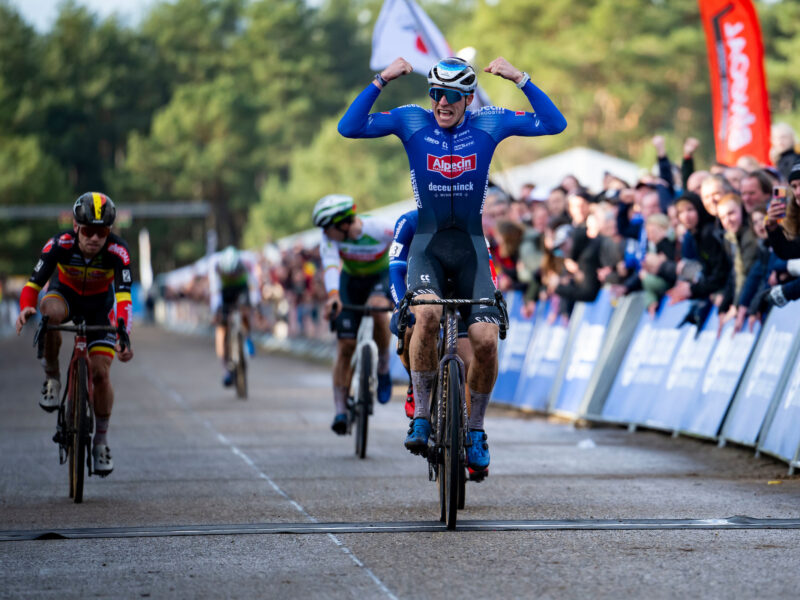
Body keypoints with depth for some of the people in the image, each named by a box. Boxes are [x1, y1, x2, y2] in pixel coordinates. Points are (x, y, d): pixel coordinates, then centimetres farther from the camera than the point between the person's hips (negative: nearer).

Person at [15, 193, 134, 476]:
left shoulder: (117, 251, -32)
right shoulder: (60, 245, -31)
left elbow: (123, 296, -41)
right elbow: (33, 283, -31)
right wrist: (26, 309, -53)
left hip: (99, 304, 0)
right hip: (65, 293, 0)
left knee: (100, 373, -11)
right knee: (51, 311, -38)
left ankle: (101, 440, 10)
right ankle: (52, 378, -16)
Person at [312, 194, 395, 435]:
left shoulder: (381, 230, -33)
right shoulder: (330, 237, -26)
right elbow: (330, 264, -41)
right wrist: (332, 295, -58)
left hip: (381, 279, -3)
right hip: (350, 281, 3)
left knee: (377, 308, -37)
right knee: (345, 346, -6)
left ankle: (383, 368, -14)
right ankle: (341, 411, 3)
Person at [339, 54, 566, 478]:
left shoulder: (489, 124, -2)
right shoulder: (411, 121, -3)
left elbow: (554, 124, -6)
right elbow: (349, 127, -11)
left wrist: (520, 79, -14)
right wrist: (382, 80, -19)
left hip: (470, 245, 1)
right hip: (427, 243, -1)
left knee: (485, 339, -14)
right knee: (427, 315, -31)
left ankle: (475, 431, 8)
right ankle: (420, 415, -15)